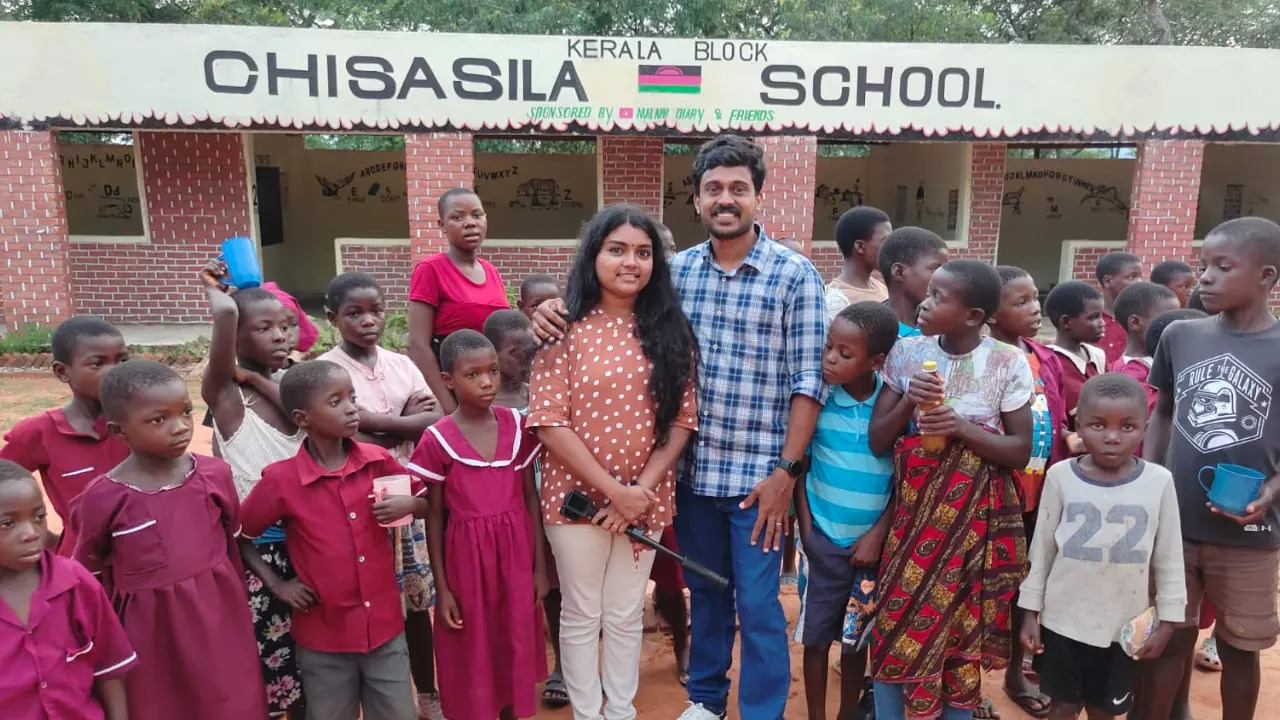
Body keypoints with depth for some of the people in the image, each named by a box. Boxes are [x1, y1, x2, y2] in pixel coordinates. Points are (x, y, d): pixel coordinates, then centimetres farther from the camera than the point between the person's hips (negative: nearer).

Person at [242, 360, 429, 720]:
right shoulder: (281, 480, -13)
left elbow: (427, 503, 7)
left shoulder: (379, 462, -5)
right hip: (324, 638, -2)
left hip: (385, 628, 2)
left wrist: (408, 504, -13)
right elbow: (238, 537, 0)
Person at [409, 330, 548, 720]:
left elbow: (531, 498, 3)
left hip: (515, 553, 2)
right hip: (466, 557, -2)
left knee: (516, 647, 14)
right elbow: (435, 516, -3)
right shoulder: (437, 440, -9)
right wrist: (441, 586, -3)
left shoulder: (517, 425, -2)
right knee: (471, 657, 11)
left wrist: (539, 566, 4)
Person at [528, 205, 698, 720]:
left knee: (627, 616, 16)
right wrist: (614, 489, -16)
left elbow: (684, 417, -1)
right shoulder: (565, 328, -9)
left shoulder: (669, 331, 1)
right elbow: (548, 422, -13)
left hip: (648, 497, 3)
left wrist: (643, 487, -11)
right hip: (577, 494, -2)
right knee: (582, 614, 12)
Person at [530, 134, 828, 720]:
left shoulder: (795, 275, -7)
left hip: (757, 473, -4)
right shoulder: (678, 269, 3)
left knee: (758, 606, 7)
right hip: (693, 469, 4)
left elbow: (809, 380, -9)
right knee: (704, 593, 20)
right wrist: (556, 308, -9)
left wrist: (787, 470, -13)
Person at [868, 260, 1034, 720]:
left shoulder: (1008, 364, -7)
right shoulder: (906, 352, -2)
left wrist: (963, 428, -18)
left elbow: (1021, 451, -3)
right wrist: (908, 402, -19)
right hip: (914, 510, 1)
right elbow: (876, 441, -1)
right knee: (895, 623, 3)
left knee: (963, 629, 9)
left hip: (976, 517, -1)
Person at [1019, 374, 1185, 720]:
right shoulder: (1061, 475, -9)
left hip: (1124, 625, 0)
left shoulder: (1159, 481, -8)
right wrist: (1030, 611, 1)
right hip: (1063, 620, 0)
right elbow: (1041, 548, -1)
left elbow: (1169, 559, 1)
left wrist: (1167, 621, 3)